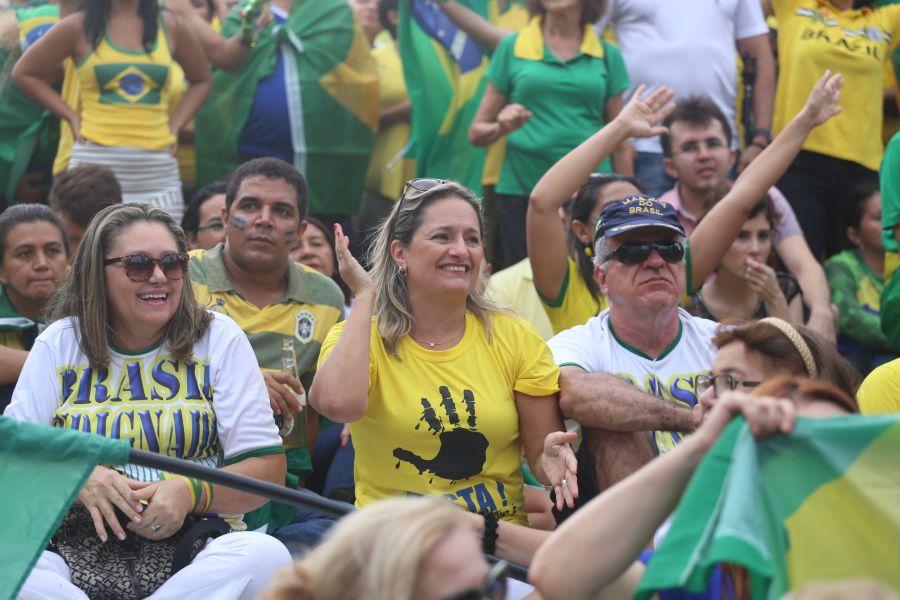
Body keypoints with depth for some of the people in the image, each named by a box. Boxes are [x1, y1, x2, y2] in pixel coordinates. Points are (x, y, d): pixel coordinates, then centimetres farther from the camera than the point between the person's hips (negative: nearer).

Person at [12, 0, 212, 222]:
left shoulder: (169, 26, 10)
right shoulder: (79, 27, 4)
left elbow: (201, 80, 23)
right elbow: (24, 73, 11)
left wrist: (174, 126, 8)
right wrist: (71, 117, 4)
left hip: (157, 169, 2)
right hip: (96, 160, -2)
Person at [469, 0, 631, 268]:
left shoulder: (607, 55, 9)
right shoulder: (512, 48, 7)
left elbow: (619, 144, 11)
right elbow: (477, 132, 11)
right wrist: (501, 127, -11)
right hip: (521, 193, 0)